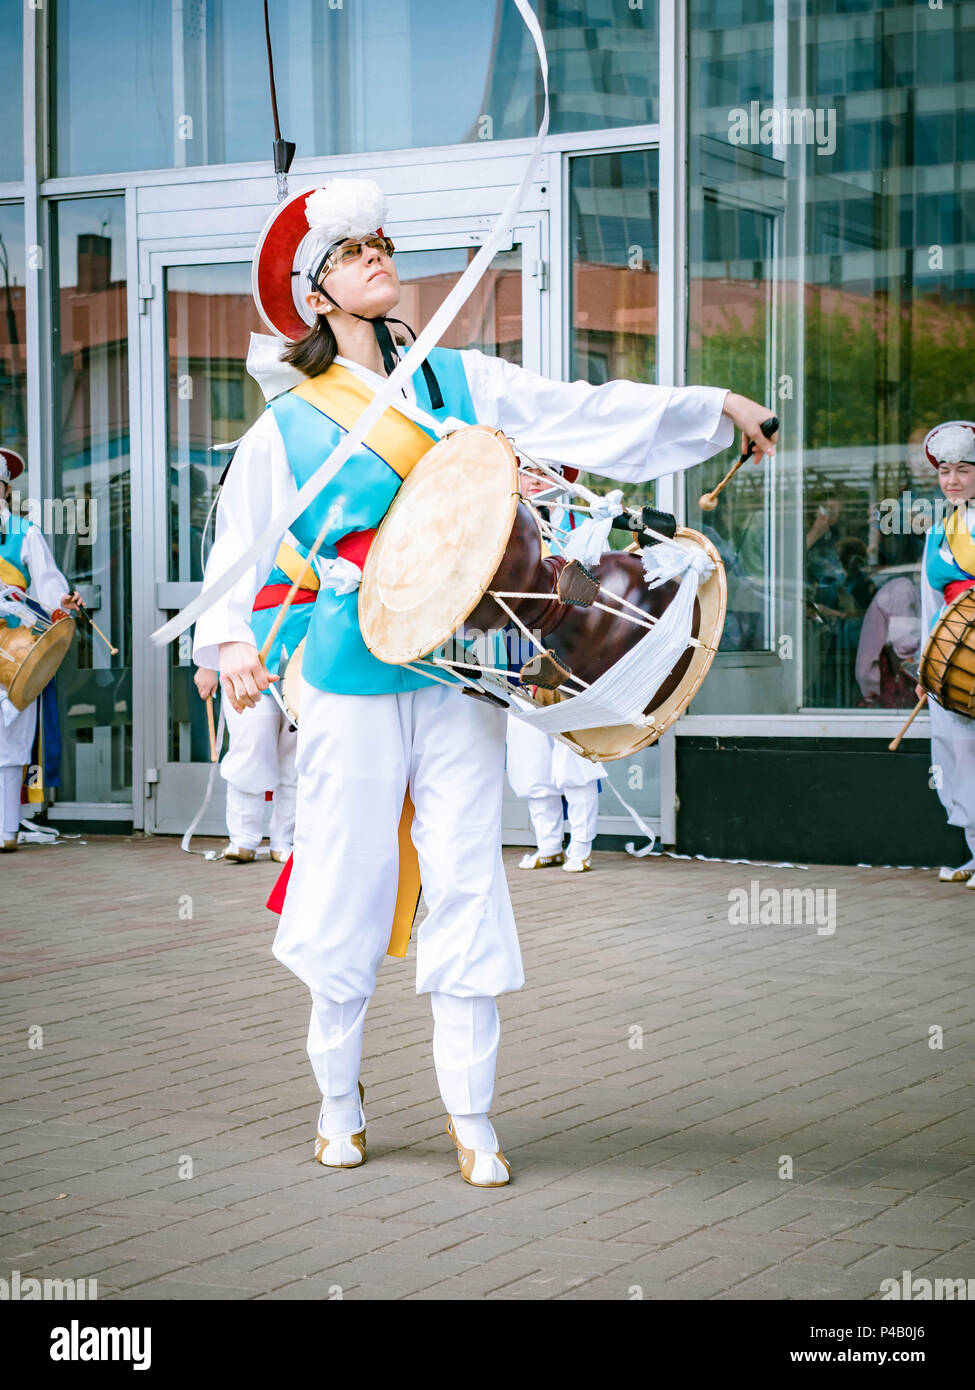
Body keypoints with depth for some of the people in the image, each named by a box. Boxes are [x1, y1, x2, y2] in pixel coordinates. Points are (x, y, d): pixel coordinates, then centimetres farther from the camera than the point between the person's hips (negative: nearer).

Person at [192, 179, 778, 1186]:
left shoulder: (460, 382, 9)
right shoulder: (286, 427, 4)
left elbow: (586, 413, 6)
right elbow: (242, 551, 5)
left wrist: (718, 406, 0)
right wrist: (231, 640, -12)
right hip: (350, 680, -1)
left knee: (466, 876, 0)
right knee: (346, 884, 3)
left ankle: (470, 1113, 8)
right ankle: (338, 1099, 21)